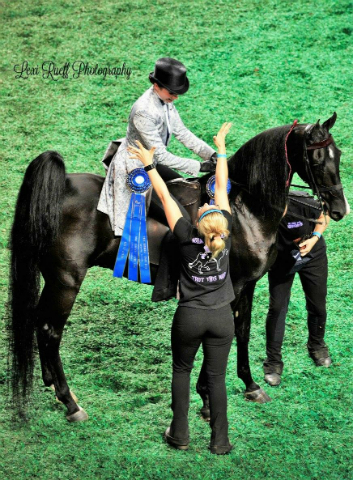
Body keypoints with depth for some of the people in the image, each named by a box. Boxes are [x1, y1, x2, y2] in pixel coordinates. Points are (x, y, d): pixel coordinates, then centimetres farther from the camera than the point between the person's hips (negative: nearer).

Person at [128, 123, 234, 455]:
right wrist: (221, 148, 4)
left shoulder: (187, 238, -16)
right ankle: (220, 441, 10)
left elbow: (165, 196, -8)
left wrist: (149, 164, 1)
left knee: (181, 371, 16)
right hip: (222, 317, 1)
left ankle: (179, 435, 16)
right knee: (216, 377, 7)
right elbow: (221, 187, -4)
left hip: (189, 316, -1)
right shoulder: (225, 236, -12)